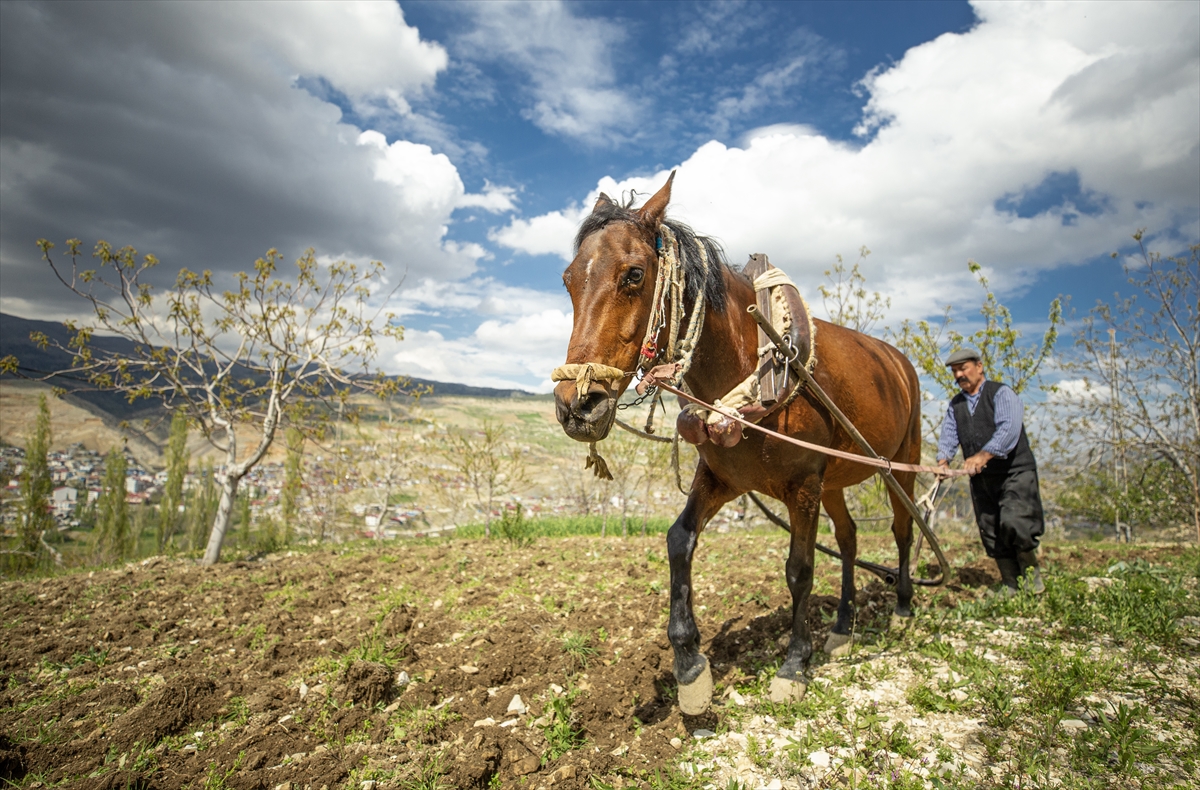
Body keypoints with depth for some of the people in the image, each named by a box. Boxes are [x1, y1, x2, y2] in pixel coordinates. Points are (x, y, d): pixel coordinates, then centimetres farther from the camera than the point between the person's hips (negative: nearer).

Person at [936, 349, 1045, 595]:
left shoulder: (1001, 393, -6)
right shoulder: (955, 404, 12)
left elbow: (1009, 429, -22)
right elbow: (948, 435, 0)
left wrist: (983, 455, -33)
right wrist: (943, 460, -20)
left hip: (1015, 472, -5)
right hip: (981, 479, 6)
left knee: (1013, 522, -19)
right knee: (991, 532, 7)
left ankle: (1030, 569, 8)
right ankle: (1010, 584, 20)